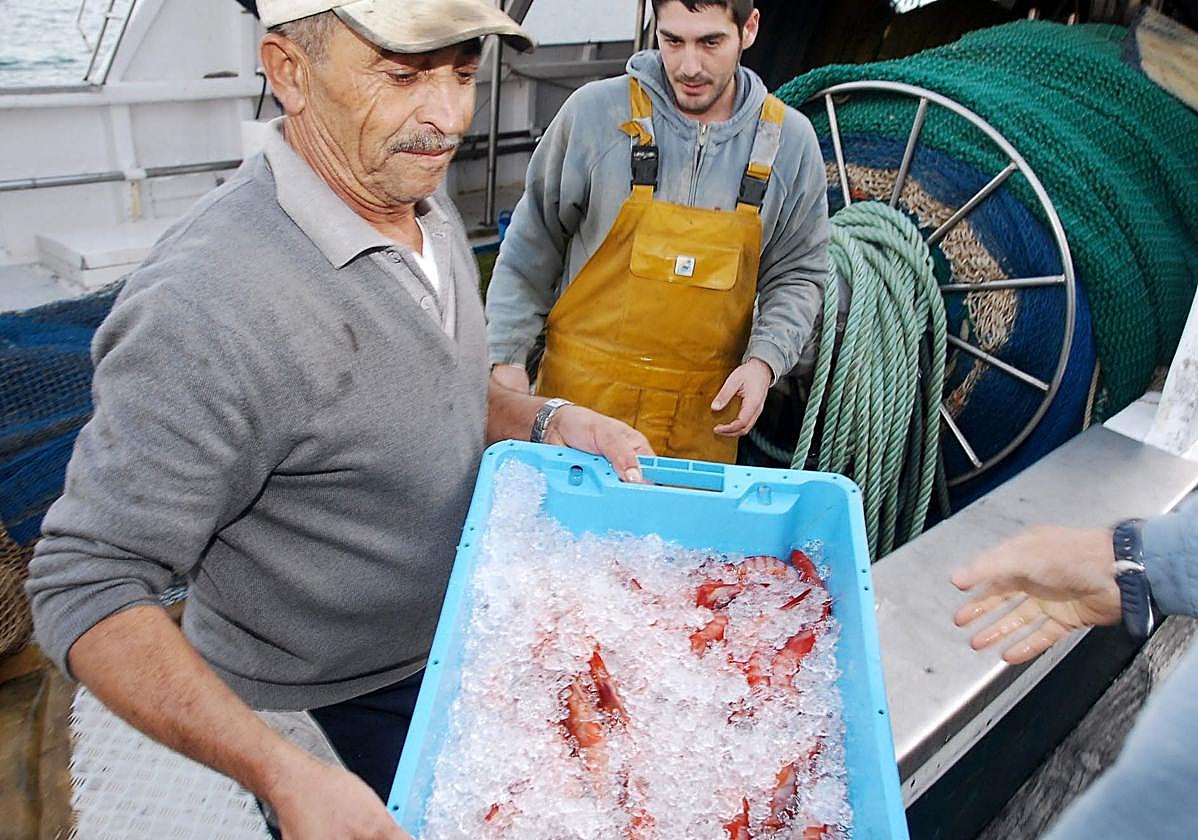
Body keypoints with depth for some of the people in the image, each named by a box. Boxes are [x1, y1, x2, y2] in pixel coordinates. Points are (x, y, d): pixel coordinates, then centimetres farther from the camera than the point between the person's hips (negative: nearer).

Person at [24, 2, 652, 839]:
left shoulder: (428, 210, -5)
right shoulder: (208, 305, -33)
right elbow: (87, 588, -26)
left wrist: (547, 421, -8)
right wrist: (280, 772, -35)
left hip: (451, 641, 7)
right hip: (313, 707, -7)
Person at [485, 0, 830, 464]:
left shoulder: (790, 140, 2)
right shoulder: (595, 111, -5)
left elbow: (798, 273, 9)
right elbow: (532, 247, 3)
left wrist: (763, 360, -7)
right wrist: (506, 356, 1)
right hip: (582, 391, -1)